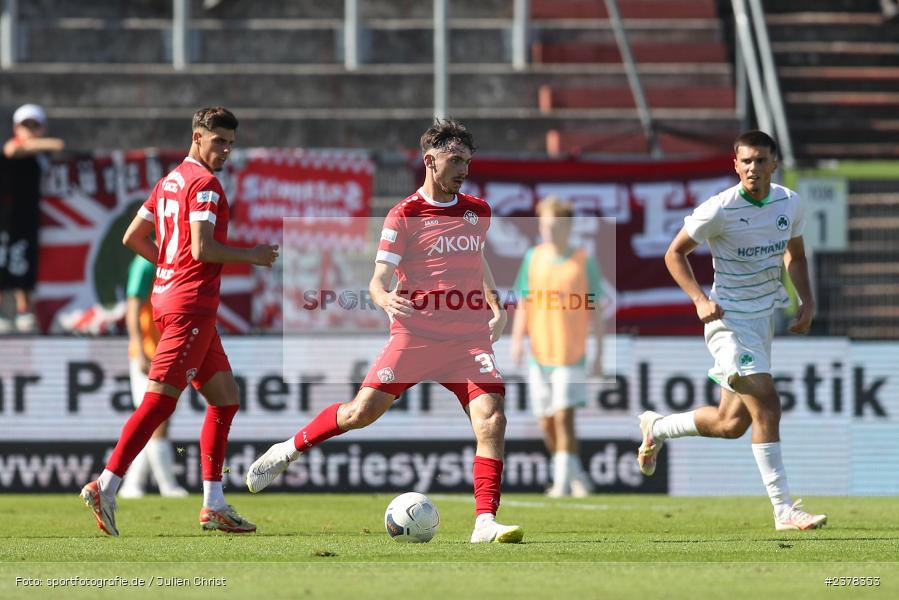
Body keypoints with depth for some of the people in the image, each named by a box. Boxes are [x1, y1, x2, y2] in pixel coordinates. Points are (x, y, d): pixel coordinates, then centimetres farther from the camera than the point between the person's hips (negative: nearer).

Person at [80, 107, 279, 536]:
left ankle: (214, 506, 10)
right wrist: (251, 256, -8)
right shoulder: (204, 184, -11)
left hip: (167, 294, 10)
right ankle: (105, 488, -16)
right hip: (191, 304, -10)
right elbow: (203, 249, -20)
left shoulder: (169, 181, 17)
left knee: (226, 398, 13)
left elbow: (132, 238, 21)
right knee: (160, 400, -12)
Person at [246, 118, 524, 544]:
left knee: (491, 419, -16)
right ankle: (291, 449, 20)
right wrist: (386, 299, -33)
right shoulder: (404, 216, -4)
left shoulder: (478, 212, 10)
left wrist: (496, 309, 17)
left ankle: (485, 522, -15)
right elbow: (379, 279, -10)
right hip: (414, 334, -3)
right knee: (362, 411, -7)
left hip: (470, 339, 3)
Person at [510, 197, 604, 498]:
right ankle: (576, 475, 24)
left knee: (564, 416, -14)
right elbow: (523, 304, 11)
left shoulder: (584, 261, -1)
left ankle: (562, 482, -12)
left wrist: (599, 353, 2)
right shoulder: (533, 258, 7)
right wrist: (517, 339, -3)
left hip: (572, 354, -4)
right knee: (547, 423, 7)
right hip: (539, 353, 4)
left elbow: (595, 310, 3)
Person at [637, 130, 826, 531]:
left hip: (765, 317, 7)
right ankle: (784, 510, -17)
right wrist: (700, 300, -17)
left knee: (731, 423, 11)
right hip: (730, 319, -7)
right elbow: (675, 253, -5)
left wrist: (807, 302, 4)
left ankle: (656, 428, 37)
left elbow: (795, 256, 18)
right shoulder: (719, 210, -16)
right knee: (766, 404, -19)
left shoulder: (790, 203, 1)